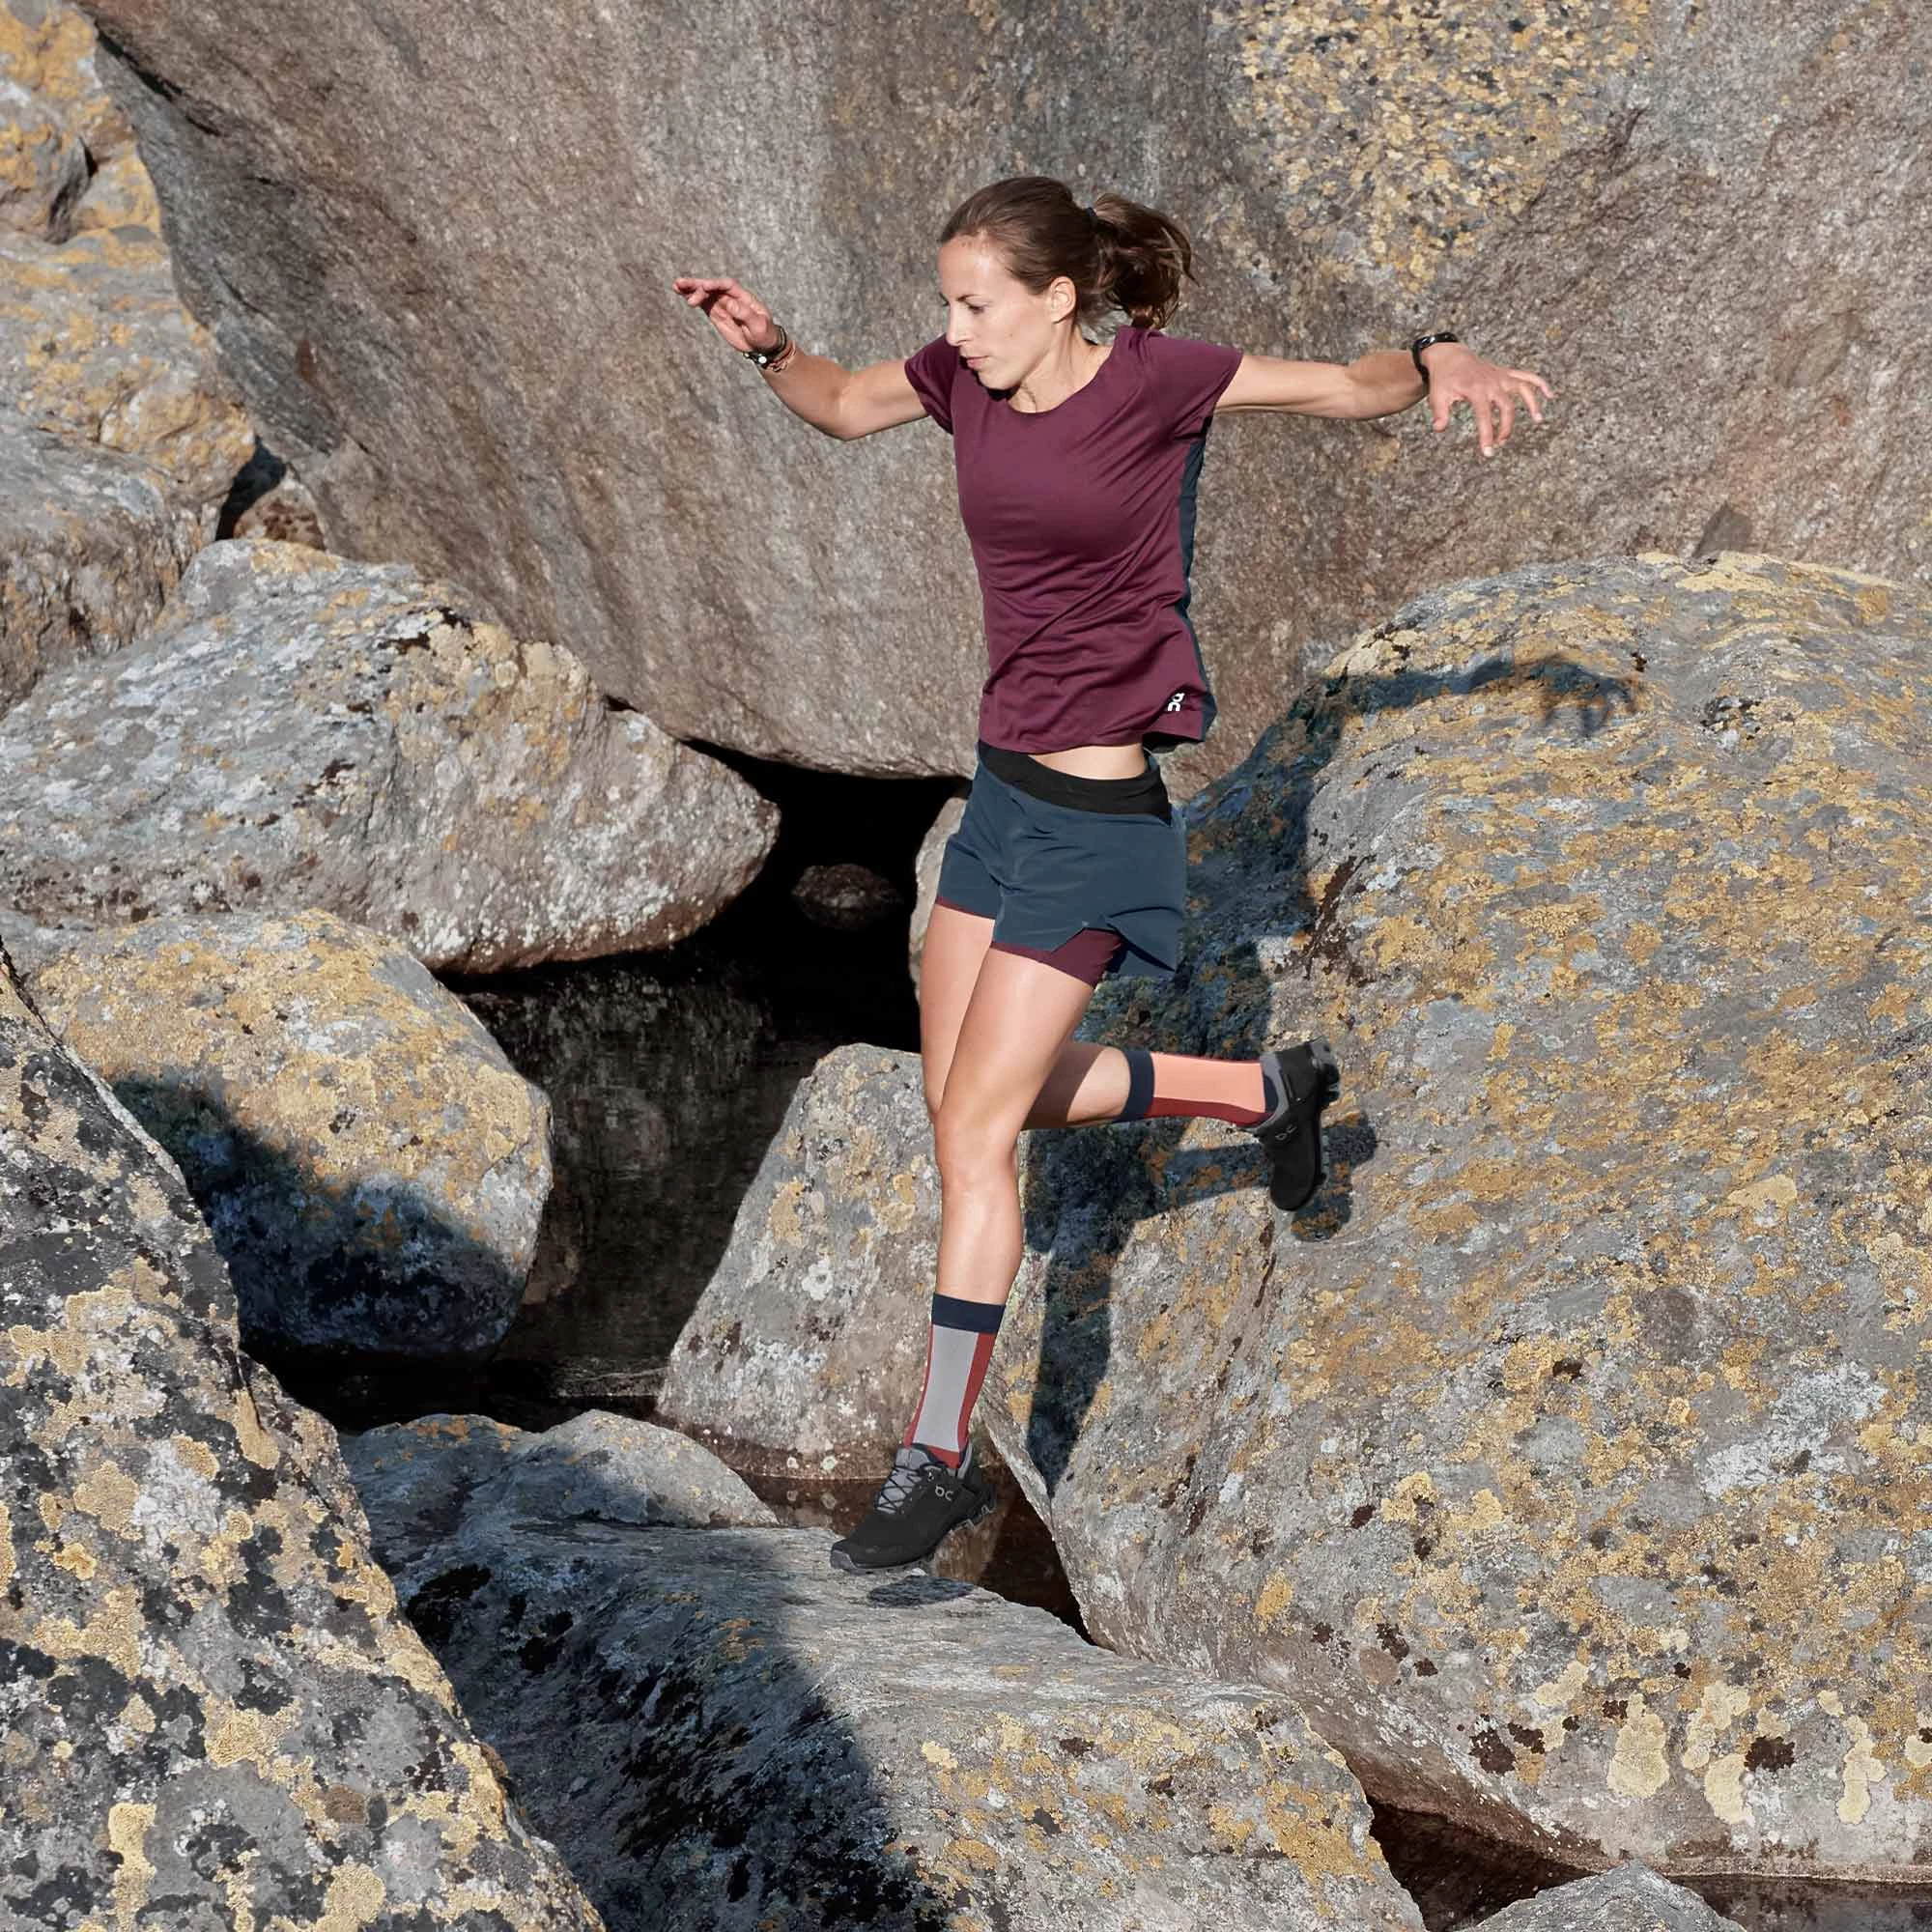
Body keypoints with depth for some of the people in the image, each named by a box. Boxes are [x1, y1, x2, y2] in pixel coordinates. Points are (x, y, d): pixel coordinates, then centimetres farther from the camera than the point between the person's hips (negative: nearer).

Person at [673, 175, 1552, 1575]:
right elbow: (842, 408, 19)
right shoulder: (966, 379, 2)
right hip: (1004, 784, 8)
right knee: (974, 1095, 17)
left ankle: (938, 1460, 4)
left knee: (975, 1127, -6)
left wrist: (1443, 364, -28)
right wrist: (771, 348, -1)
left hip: (1097, 815, -8)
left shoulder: (1152, 378, -14)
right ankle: (1269, 1093, 34)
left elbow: (1353, 387, -8)